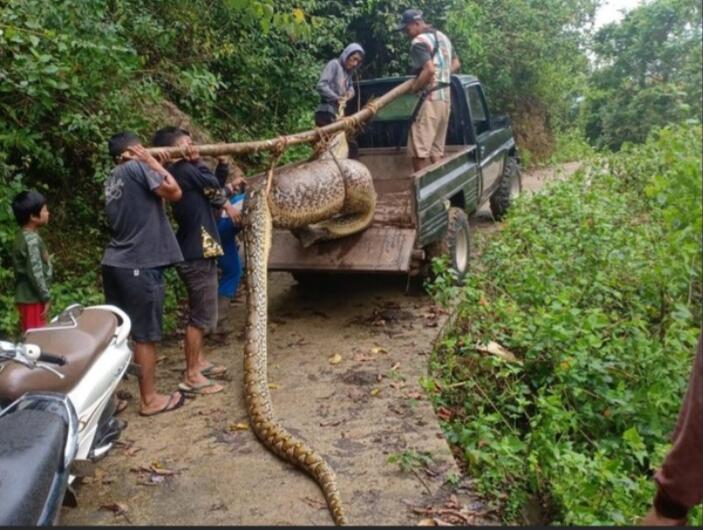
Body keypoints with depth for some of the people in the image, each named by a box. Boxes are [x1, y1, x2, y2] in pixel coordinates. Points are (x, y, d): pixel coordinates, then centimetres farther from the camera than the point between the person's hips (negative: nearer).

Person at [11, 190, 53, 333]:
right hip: (33, 298, -10)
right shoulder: (31, 240, -20)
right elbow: (35, 273, -23)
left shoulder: (23, 236, 10)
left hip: (27, 296, 10)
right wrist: (46, 297, -18)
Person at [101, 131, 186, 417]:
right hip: (139, 265, -9)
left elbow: (152, 201, 21)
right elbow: (173, 192, -12)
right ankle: (149, 399, 11)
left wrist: (150, 164, 17)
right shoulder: (136, 167, -9)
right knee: (145, 335, 1)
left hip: (114, 263, 9)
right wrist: (152, 161, -2)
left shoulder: (113, 178, 16)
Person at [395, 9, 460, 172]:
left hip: (430, 98, -9)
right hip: (445, 97, 10)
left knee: (418, 150, -7)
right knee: (436, 150, 12)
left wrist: (415, 88, -12)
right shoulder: (442, 37, 18)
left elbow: (429, 70, -24)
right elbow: (455, 64, 27)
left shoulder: (419, 42, -11)